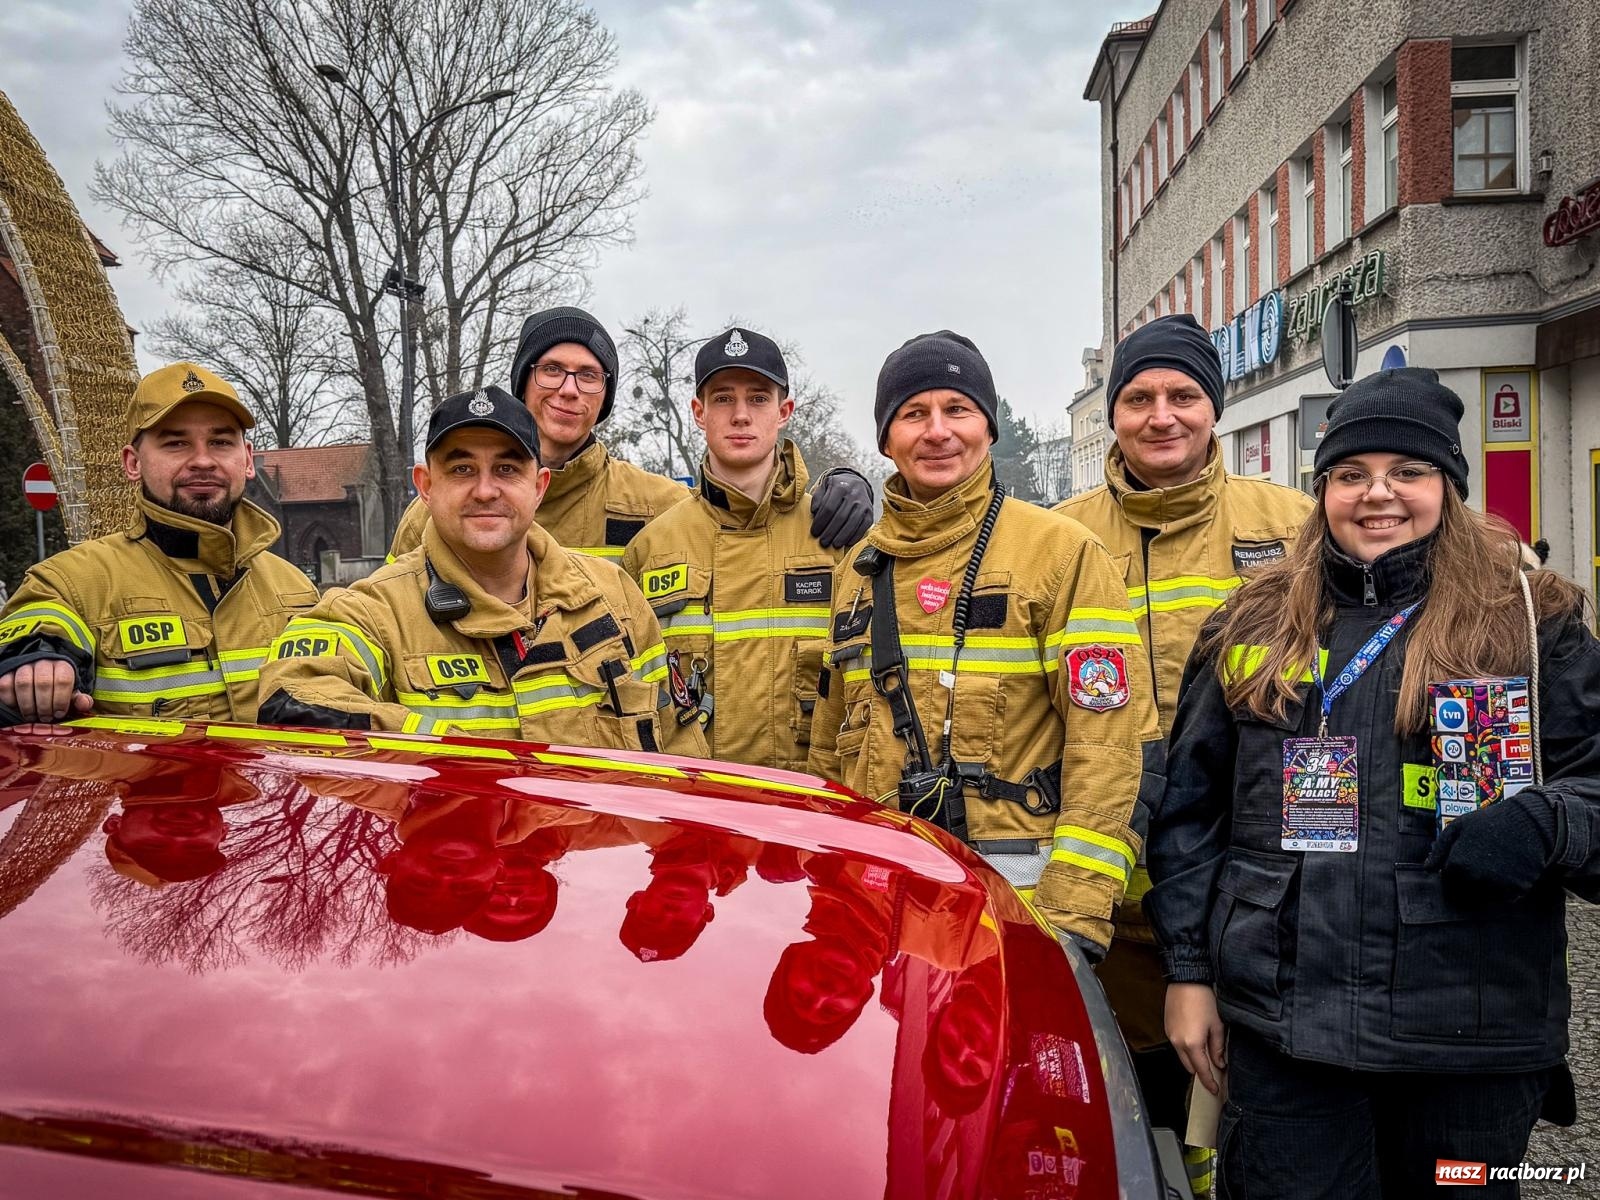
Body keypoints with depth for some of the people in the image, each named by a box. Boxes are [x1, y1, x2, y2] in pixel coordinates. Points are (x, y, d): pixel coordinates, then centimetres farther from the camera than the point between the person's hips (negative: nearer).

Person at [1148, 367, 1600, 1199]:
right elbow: (1190, 809, 10)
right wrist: (1188, 971, 6)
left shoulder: (1531, 623, 3)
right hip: (1281, 1028, 1)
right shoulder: (1254, 627, 7)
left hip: (1472, 1036, 0)